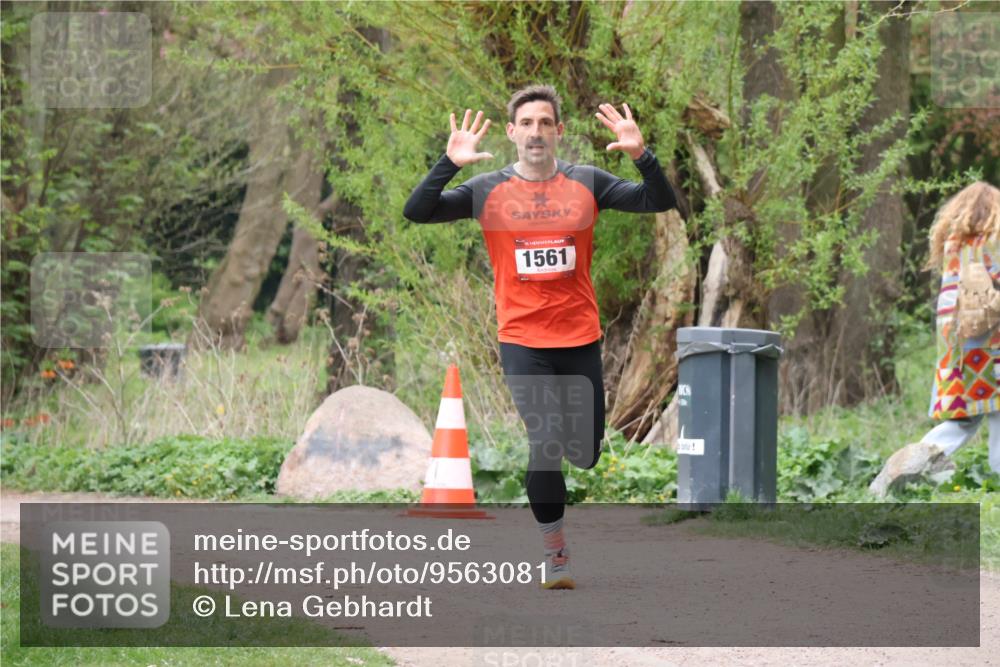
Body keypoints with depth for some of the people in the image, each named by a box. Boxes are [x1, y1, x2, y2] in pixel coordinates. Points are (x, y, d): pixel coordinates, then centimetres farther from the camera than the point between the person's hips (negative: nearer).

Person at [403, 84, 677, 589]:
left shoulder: (588, 183, 3)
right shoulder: (488, 191, 1)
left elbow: (660, 202, -2)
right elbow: (416, 212, -6)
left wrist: (641, 155, -19)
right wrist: (449, 164, -19)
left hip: (580, 338, 2)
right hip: (522, 340, -2)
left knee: (586, 452, 6)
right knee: (546, 445, -12)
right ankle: (554, 552, 3)